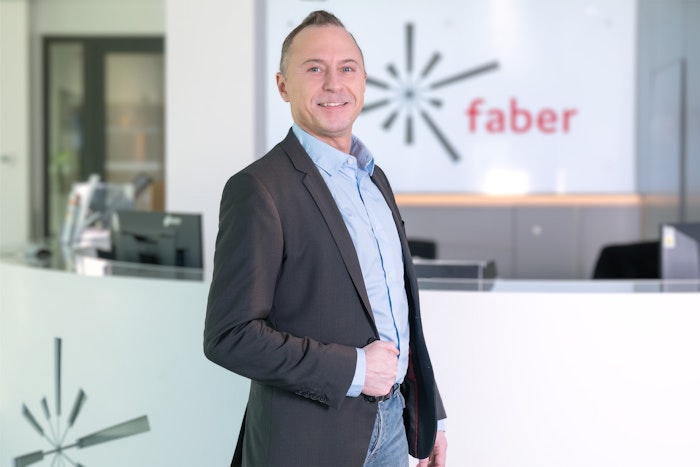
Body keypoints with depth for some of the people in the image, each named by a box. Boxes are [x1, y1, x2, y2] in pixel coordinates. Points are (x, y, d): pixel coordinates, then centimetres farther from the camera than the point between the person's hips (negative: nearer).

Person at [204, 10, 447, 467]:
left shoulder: (374, 177, 10)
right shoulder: (258, 189, -16)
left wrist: (426, 413, 14)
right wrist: (351, 369, -20)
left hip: (389, 426, 7)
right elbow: (229, 335, -19)